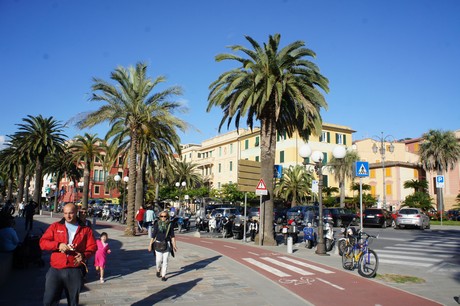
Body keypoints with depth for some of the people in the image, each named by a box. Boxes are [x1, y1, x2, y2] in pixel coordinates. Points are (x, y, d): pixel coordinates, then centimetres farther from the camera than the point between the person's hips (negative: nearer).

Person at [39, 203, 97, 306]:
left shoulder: (85, 229, 6)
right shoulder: (55, 226, 8)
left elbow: (92, 247, 4)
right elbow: (42, 242, 2)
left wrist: (84, 255, -16)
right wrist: (58, 245, -15)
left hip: (75, 271, 0)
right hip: (56, 270, 0)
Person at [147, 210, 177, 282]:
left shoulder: (169, 224, 1)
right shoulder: (157, 224, -1)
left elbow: (172, 236, 6)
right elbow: (153, 235, 2)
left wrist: (174, 245, 3)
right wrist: (150, 244, 1)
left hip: (167, 244, 1)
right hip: (158, 243, 0)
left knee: (165, 260, 1)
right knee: (159, 260, -1)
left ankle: (163, 275, 12)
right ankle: (158, 270, 31)